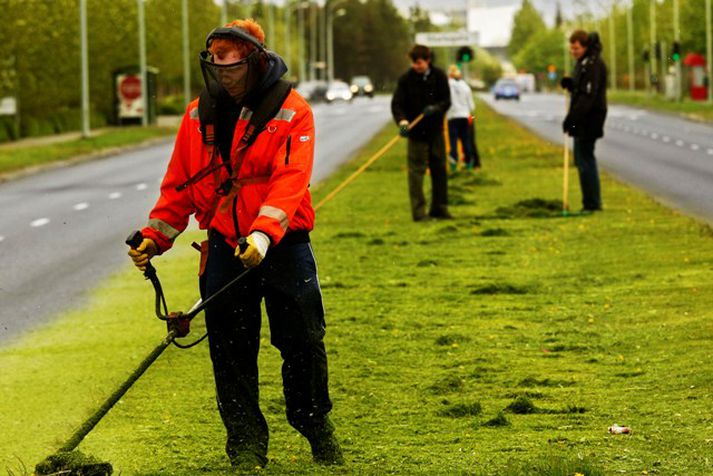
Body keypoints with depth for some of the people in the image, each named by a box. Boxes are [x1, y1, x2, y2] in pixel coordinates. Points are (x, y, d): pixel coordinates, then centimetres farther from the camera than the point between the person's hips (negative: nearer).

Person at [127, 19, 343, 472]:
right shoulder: (200, 115, 5)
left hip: (284, 247, -3)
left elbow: (289, 183, -21)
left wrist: (263, 234, -35)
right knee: (231, 351, 3)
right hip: (224, 250, 3)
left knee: (302, 342, 3)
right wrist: (155, 236, -1)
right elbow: (179, 184, 11)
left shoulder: (292, 111, -9)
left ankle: (317, 426, 25)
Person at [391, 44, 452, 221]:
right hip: (416, 132, -3)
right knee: (416, 170, -7)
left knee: (439, 168, 9)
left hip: (436, 129, 3)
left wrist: (435, 108, -23)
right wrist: (402, 121, -29)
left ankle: (439, 208, 19)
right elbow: (396, 104, -11)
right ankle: (418, 211, -8)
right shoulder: (406, 79, -7)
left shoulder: (439, 77, -1)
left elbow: (446, 100, -2)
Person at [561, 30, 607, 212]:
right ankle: (592, 202, 21)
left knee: (585, 161, -8)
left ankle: (592, 203, -5)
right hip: (583, 121, 10)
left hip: (589, 120, -10)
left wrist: (572, 117, -25)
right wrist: (570, 85, 2)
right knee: (583, 159, 15)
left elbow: (588, 95, -24)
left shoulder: (593, 64, -18)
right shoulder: (583, 62, 14)